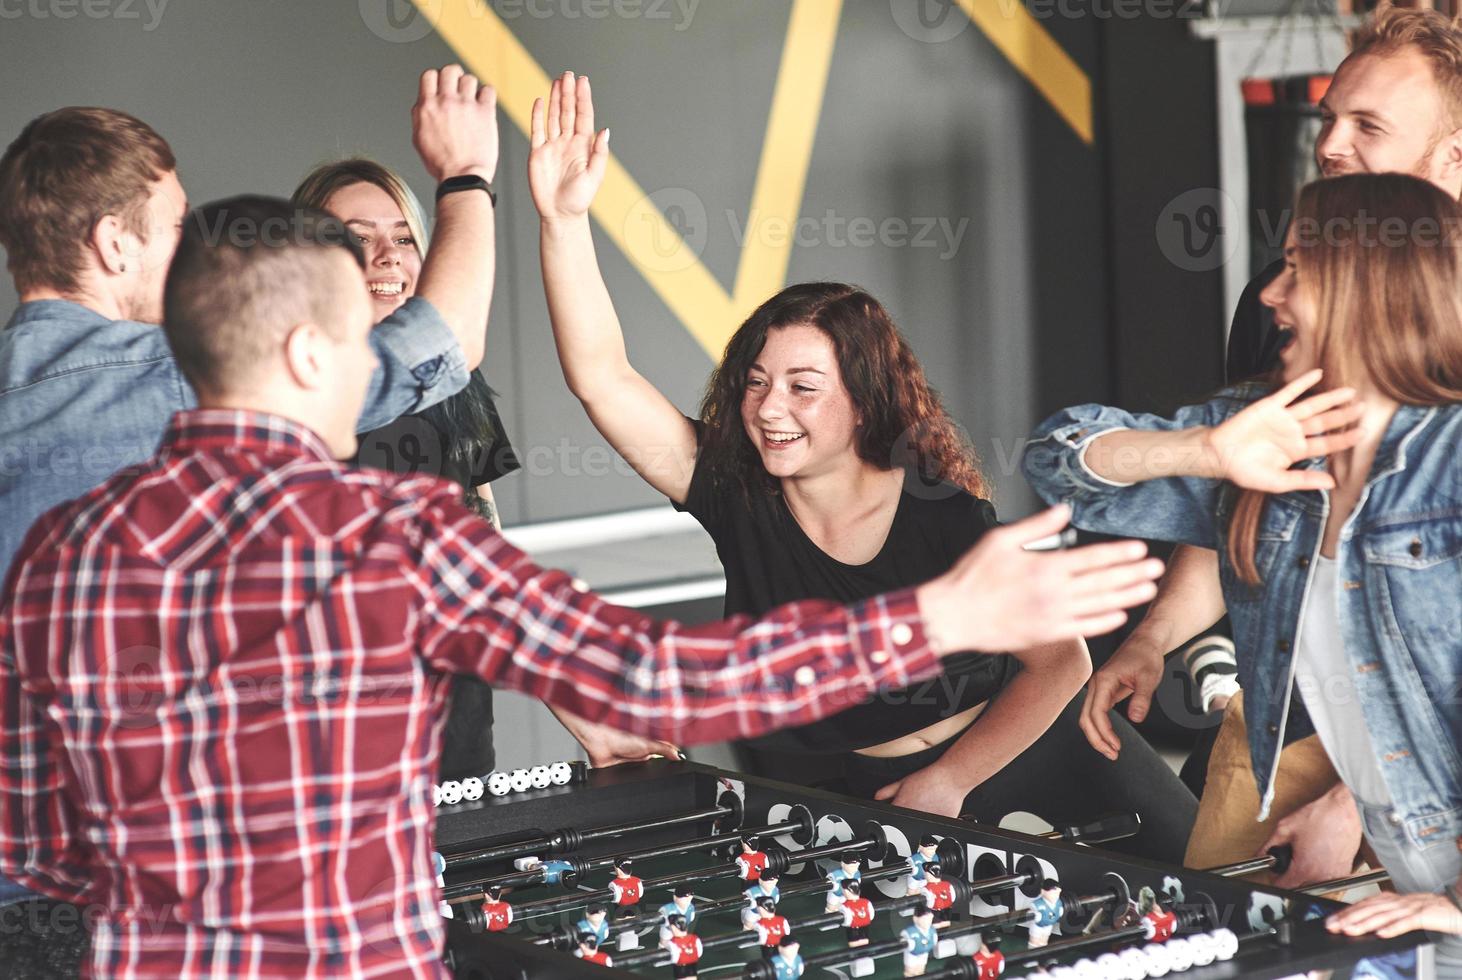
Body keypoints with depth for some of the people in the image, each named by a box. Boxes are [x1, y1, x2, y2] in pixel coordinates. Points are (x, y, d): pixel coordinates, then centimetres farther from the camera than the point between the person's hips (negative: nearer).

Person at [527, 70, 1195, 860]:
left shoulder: (946, 518, -19)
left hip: (1003, 741, -2)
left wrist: (947, 782, -17)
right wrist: (564, 218, -30)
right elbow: (601, 378, -21)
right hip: (838, 785, 2)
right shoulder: (734, 490, -13)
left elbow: (1059, 662, -15)